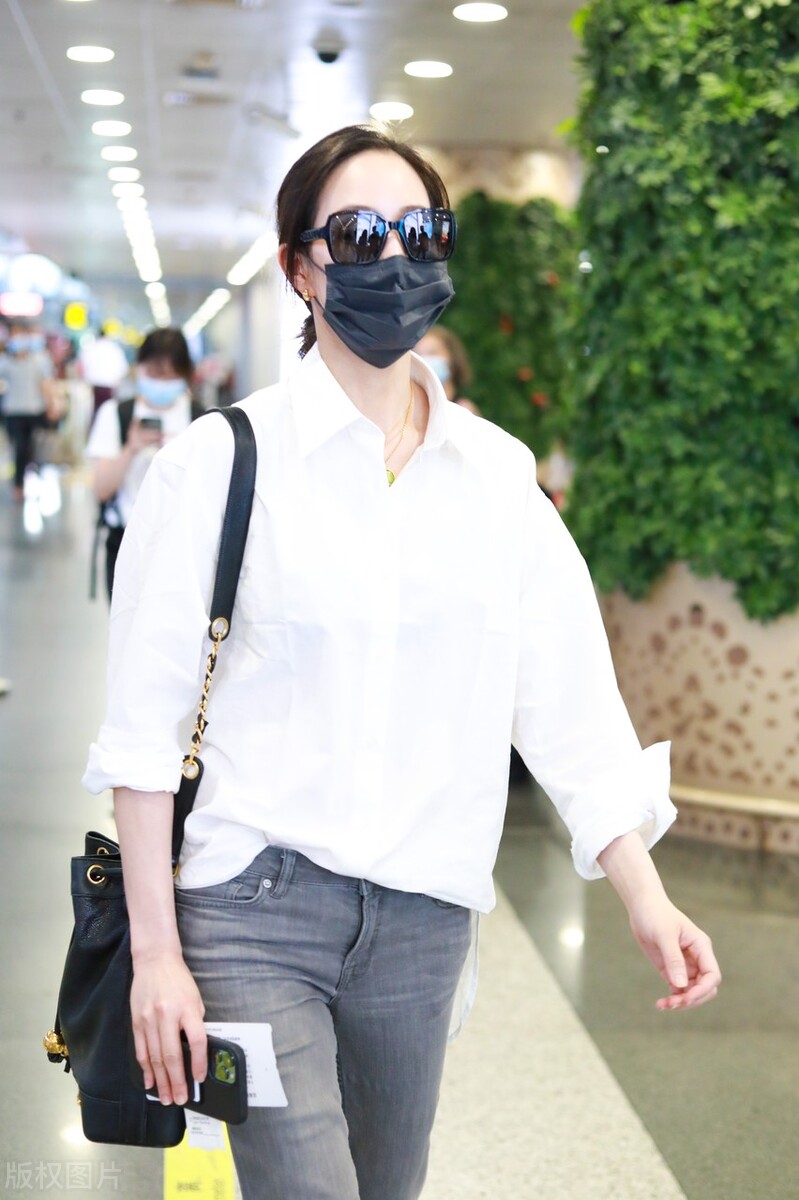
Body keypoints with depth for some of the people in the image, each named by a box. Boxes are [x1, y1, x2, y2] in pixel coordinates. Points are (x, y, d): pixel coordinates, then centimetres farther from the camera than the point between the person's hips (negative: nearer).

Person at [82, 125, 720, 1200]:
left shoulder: (501, 477, 5)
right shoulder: (218, 465, -6)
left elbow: (572, 700, 3)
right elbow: (143, 725, -5)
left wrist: (645, 898, -5)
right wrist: (156, 951, -8)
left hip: (425, 917, 4)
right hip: (254, 905, -4)